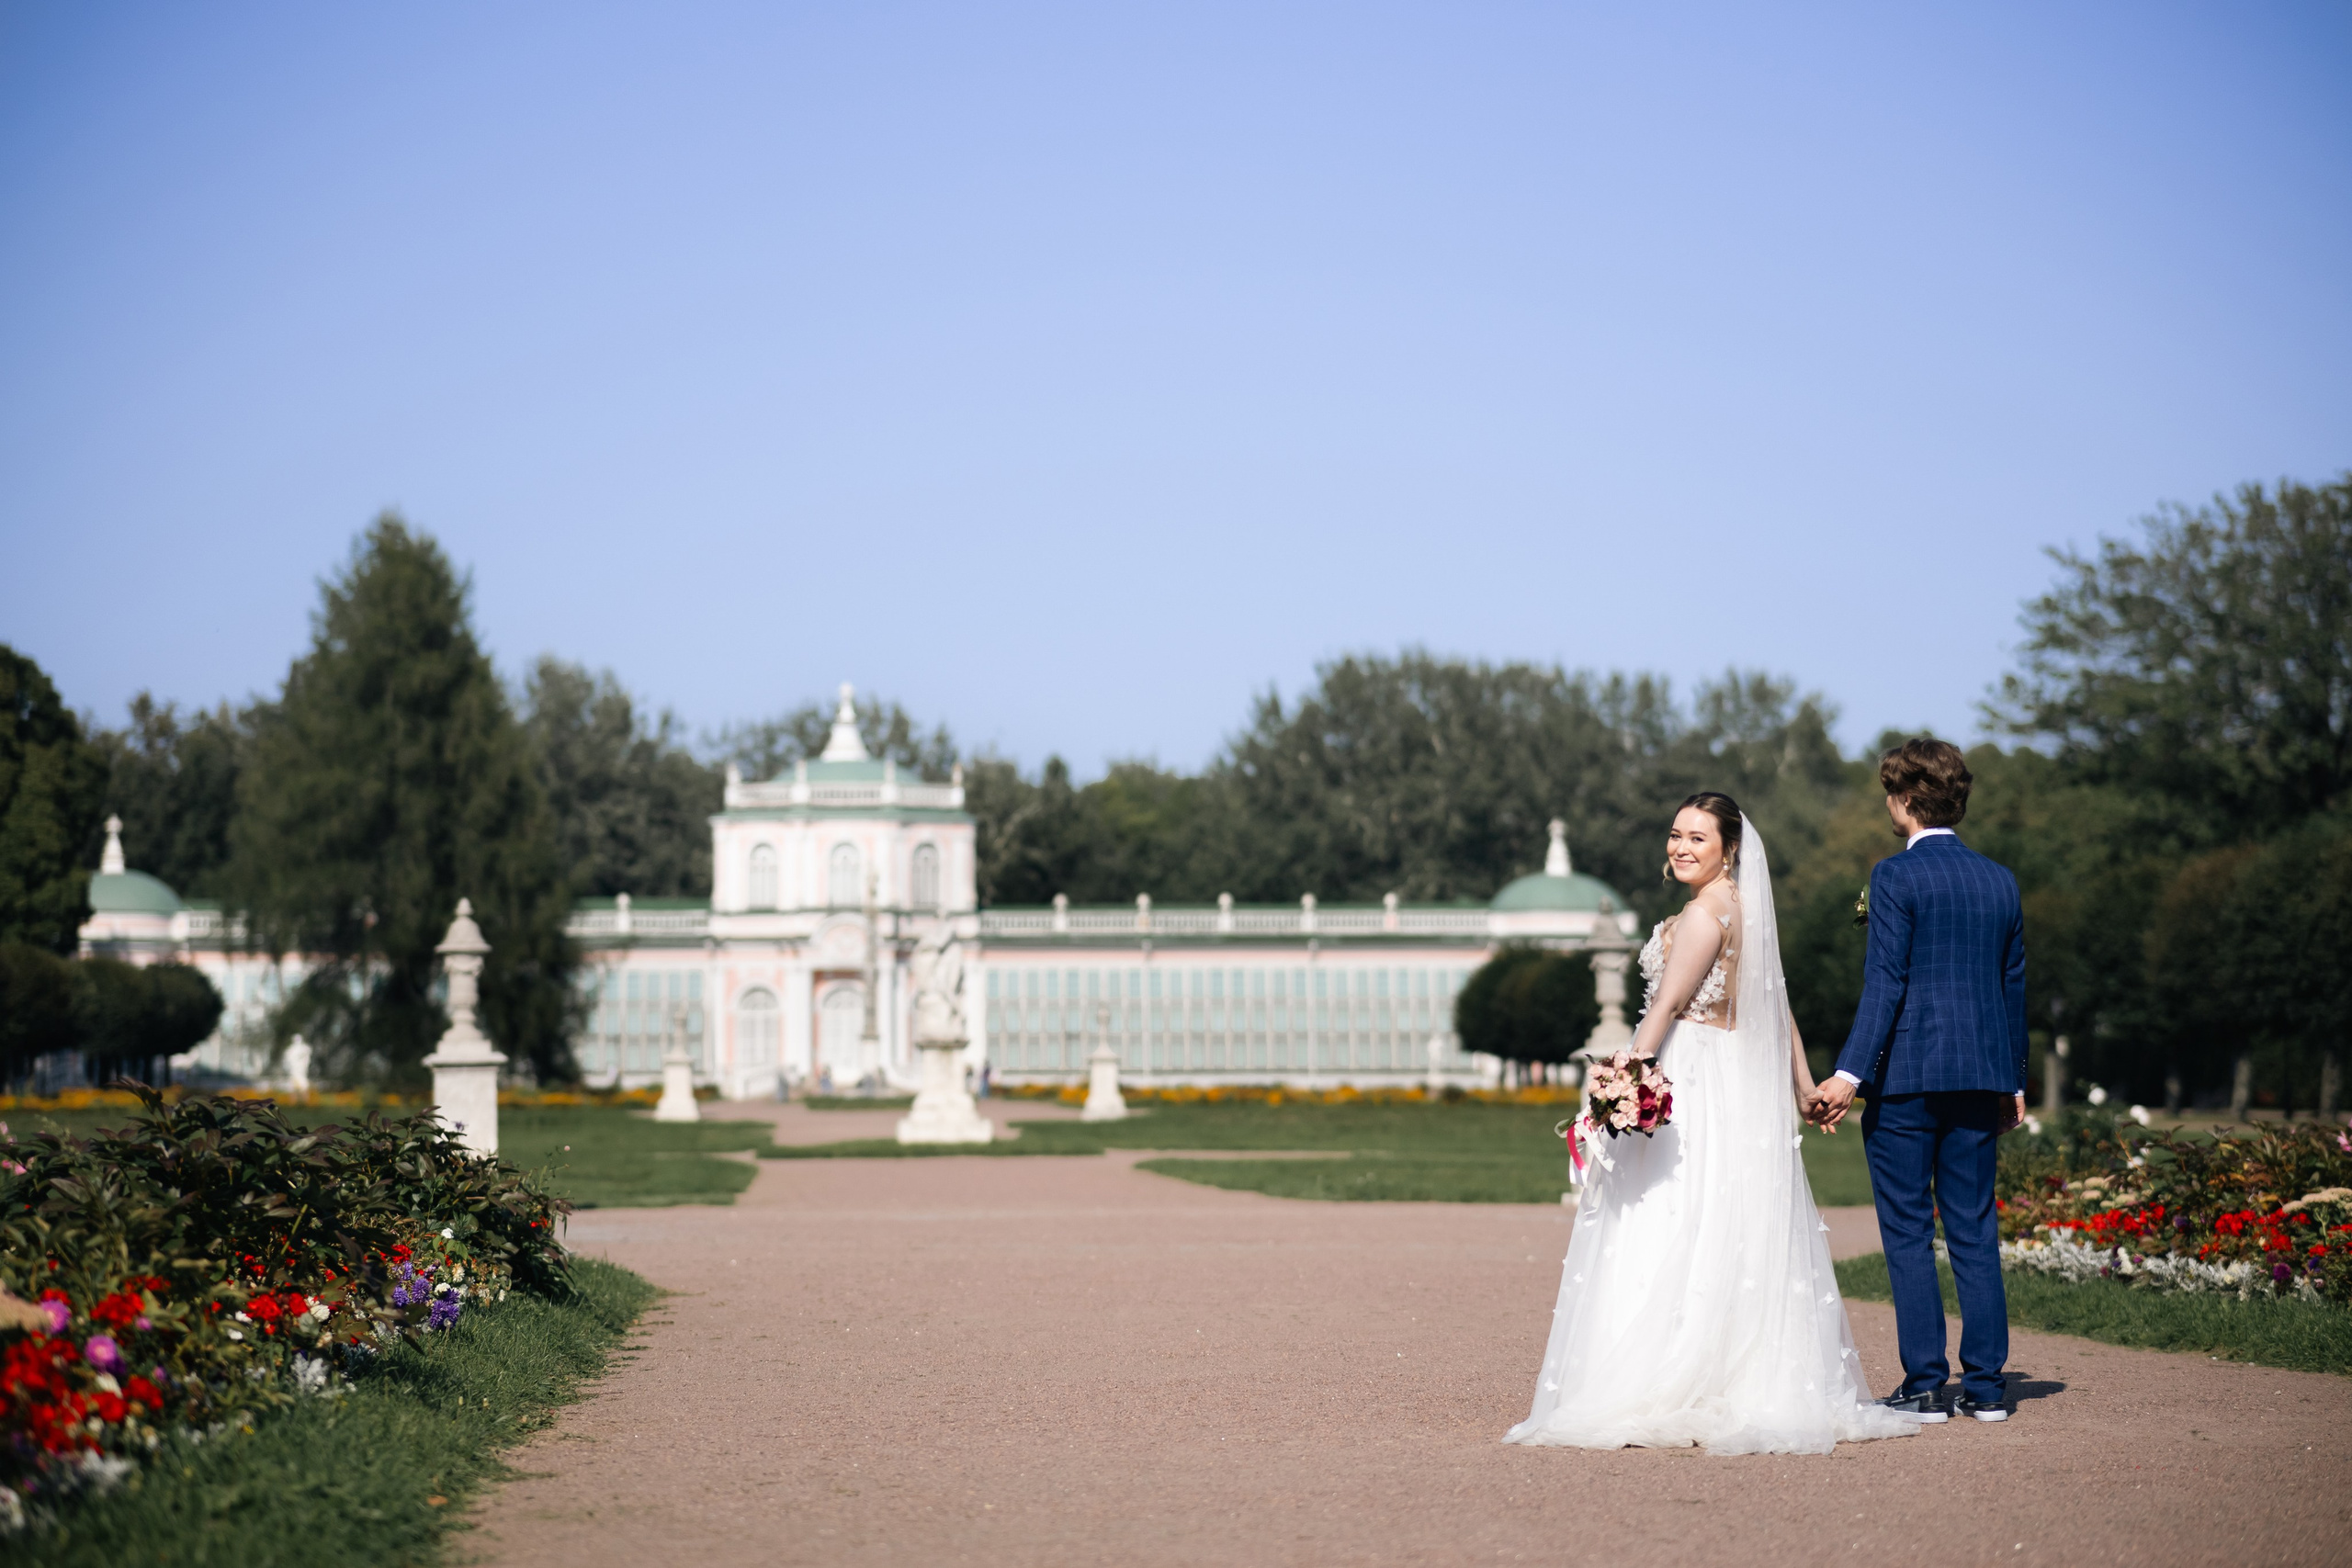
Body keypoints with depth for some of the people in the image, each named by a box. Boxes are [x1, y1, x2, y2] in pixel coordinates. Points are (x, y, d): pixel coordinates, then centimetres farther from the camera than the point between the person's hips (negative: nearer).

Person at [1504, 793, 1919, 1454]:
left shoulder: (1704, 913, -12)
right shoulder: (1742, 908, 15)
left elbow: (1667, 1004, -18)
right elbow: (1776, 1002, 19)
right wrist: (1803, 1084, 24)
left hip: (1690, 1081, -9)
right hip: (1740, 1082, 9)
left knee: (1672, 1236, -9)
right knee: (1732, 1240, 8)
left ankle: (1669, 1394, -12)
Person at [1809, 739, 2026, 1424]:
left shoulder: (1896, 875, -8)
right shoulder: (2000, 881, 11)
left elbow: (1886, 980, -15)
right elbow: (2014, 987, 16)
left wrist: (1851, 1072, -17)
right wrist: (2013, 1081, 24)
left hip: (1906, 1075, -6)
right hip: (1980, 1078, 6)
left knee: (1908, 1233, 0)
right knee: (1974, 1232, 9)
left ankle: (1925, 1385, -1)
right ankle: (1985, 1385, 8)